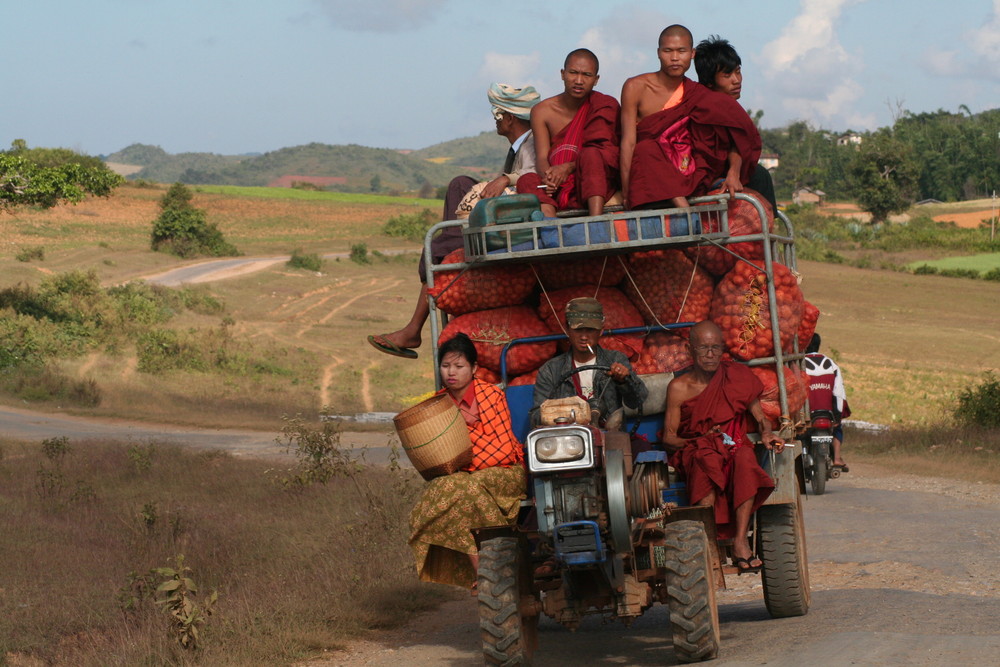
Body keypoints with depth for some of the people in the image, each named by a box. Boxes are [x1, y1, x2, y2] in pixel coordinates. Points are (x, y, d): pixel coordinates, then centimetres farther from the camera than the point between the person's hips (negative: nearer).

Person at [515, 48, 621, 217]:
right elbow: (541, 157, 1)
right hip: (559, 188, 2)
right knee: (527, 181, -26)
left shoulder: (606, 106, 3)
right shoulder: (542, 111, 8)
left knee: (590, 153, -29)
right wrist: (547, 175, -25)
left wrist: (568, 167, -20)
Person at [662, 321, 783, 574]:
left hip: (734, 448, 1)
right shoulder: (679, 388, 2)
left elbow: (760, 418, 11)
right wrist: (700, 440, -17)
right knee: (707, 461, -38)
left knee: (745, 458, -36)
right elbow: (669, 437, 0)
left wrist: (767, 434, -12)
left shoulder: (739, 377, 6)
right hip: (695, 453, -1)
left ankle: (740, 542, -39)